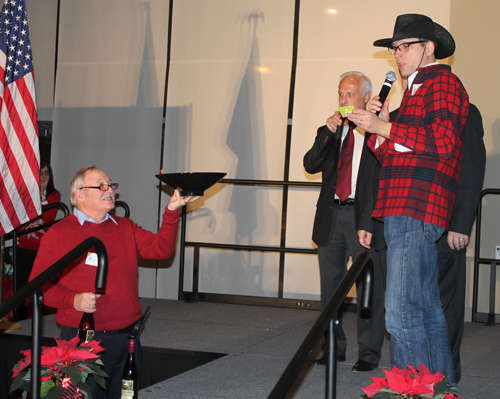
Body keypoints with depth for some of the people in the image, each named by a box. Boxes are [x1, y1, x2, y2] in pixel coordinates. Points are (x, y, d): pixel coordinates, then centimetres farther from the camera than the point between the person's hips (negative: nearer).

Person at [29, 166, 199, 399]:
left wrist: (171, 211, -9)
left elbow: (160, 249, 3)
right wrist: (73, 300, -19)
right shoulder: (58, 234, -2)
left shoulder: (125, 228, 14)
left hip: (127, 336, 5)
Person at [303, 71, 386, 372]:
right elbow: (310, 165, 5)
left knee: (369, 285, -4)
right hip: (332, 214, 5)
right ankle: (334, 347, 22)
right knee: (331, 283, 11)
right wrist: (328, 132, -6)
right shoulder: (330, 132, 16)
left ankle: (369, 353, 4)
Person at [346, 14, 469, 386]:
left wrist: (385, 128, -14)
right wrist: (381, 126, 5)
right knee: (428, 309, 13)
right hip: (408, 213, 10)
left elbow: (443, 141, -18)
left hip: (415, 213, -10)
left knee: (402, 312, -15)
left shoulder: (443, 82, -3)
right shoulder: (418, 88, 27)